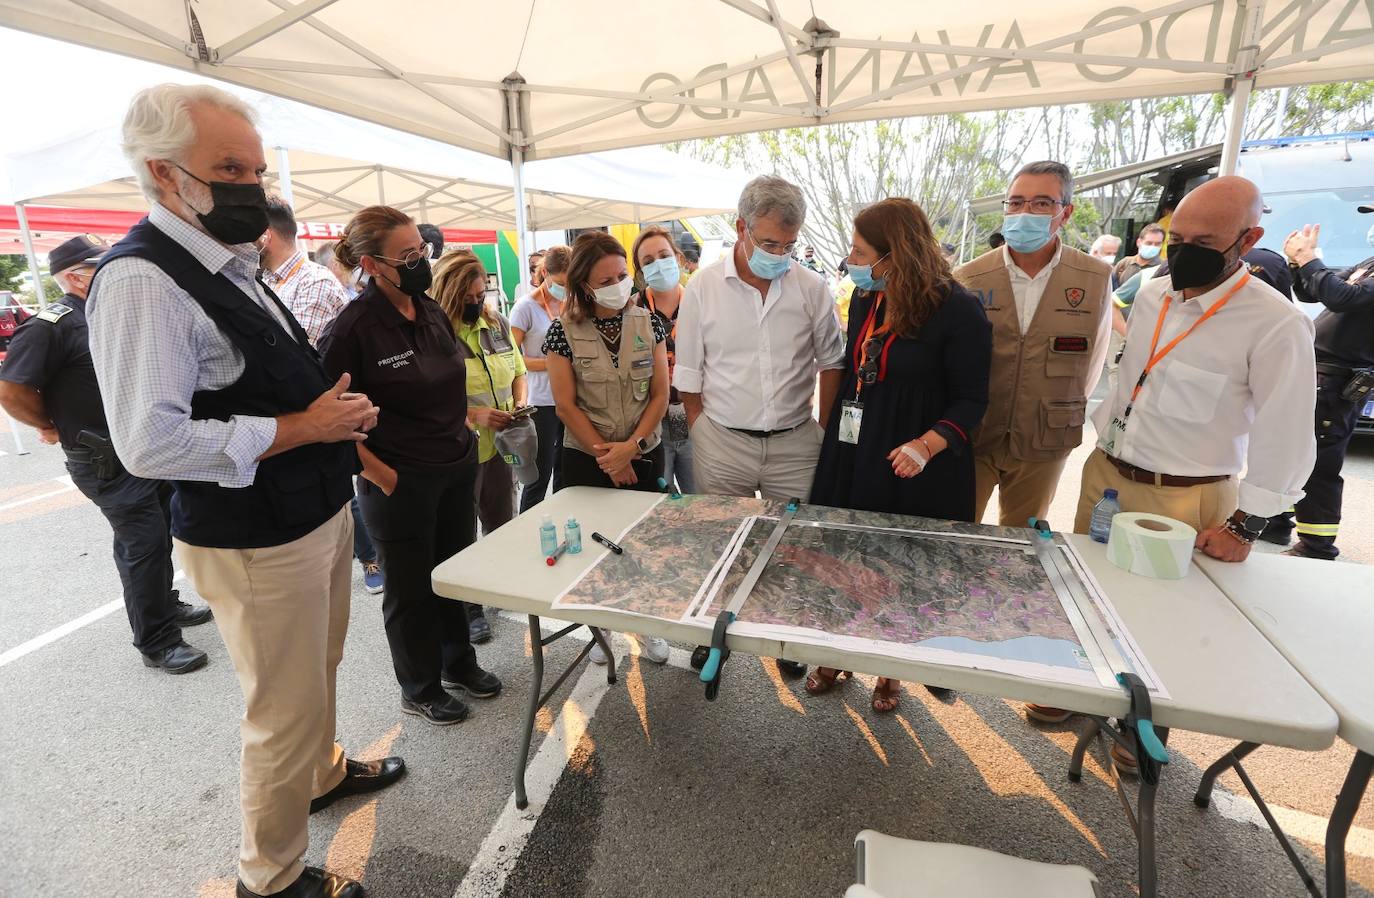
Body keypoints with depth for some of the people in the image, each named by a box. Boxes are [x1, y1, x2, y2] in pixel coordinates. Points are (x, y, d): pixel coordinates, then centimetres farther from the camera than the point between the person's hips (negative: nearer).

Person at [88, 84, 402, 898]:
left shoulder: (234, 267, 10)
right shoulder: (142, 280, -20)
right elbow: (151, 444, -26)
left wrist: (339, 415, 2)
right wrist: (304, 427, -22)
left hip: (319, 514, 9)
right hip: (257, 545, -9)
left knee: (319, 671, 27)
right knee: (284, 713, 8)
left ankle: (324, 773, 52)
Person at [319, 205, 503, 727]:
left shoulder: (433, 311, 3)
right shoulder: (352, 328, -18)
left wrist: (465, 426, 11)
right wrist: (382, 477, -16)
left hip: (458, 468, 7)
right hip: (401, 483, -6)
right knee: (410, 589, 12)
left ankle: (458, 664, 41)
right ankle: (420, 690, 34)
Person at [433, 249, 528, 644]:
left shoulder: (498, 324, 5)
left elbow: (517, 371, 16)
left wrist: (520, 402, -2)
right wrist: (473, 414, -25)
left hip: (500, 445, 6)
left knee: (502, 525, 19)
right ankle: (469, 610, 27)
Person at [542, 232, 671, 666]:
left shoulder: (648, 323, -2)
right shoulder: (563, 331, -8)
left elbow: (660, 394, -3)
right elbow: (566, 406, -9)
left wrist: (631, 447, -13)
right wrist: (607, 456, -10)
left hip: (645, 456, 2)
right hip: (587, 460, -1)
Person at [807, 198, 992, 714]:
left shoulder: (958, 311, -14)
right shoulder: (864, 300, 5)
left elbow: (970, 400, -11)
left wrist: (927, 445, -28)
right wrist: (834, 429, 14)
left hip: (916, 474, -5)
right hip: (852, 459, 5)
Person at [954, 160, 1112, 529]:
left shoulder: (1096, 278, -3)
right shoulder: (968, 278, -6)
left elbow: (1092, 362, 7)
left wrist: (1064, 415, 10)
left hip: (1044, 445, 1)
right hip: (971, 438, -1)